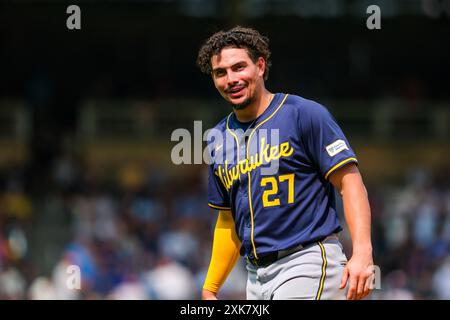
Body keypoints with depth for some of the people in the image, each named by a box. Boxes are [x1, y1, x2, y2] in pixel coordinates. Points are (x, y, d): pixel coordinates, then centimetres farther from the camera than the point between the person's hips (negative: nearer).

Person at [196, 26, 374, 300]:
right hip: (256, 275, 7)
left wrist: (362, 253, -22)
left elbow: (349, 181, -10)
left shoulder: (305, 114, -5)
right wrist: (210, 289, 19)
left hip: (308, 266, -7)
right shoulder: (219, 139, 15)